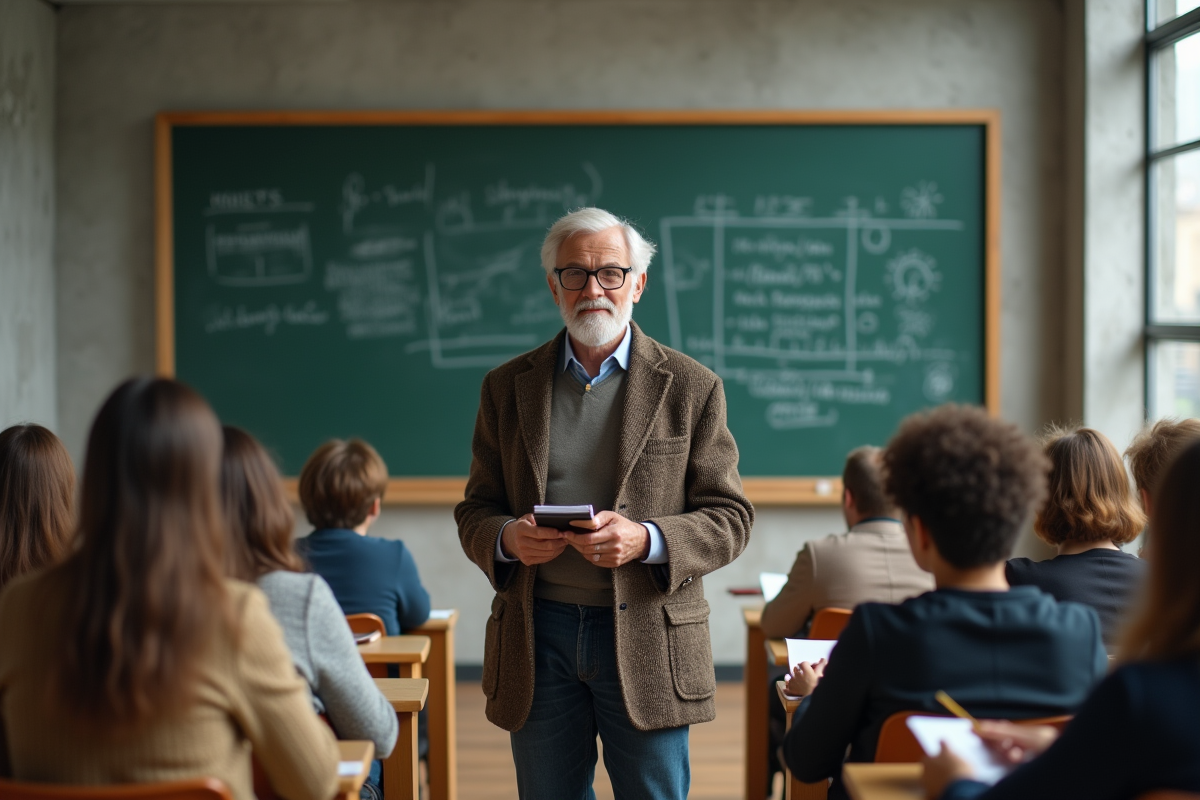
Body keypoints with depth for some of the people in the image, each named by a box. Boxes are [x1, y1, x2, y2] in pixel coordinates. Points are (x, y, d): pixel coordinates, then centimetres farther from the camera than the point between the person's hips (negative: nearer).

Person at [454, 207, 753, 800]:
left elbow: (729, 519, -1)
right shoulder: (508, 387, 8)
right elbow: (474, 511, 10)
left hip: (647, 637, -2)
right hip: (539, 634, 2)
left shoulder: (691, 388, 1)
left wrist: (646, 540, -20)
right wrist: (507, 537, -14)